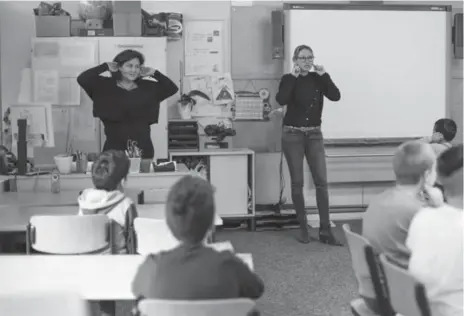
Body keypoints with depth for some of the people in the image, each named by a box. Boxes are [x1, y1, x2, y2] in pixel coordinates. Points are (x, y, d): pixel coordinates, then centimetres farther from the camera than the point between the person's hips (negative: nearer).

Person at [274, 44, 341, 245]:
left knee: (321, 181, -4)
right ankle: (303, 229, 12)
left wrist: (323, 75, -11)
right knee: (297, 182, 2)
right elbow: (281, 100, -22)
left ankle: (325, 230, -2)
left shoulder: (318, 78, 5)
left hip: (314, 135, 2)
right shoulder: (288, 79, -2)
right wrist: (293, 77, -18)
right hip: (293, 135, -2)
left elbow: (335, 96, -9)